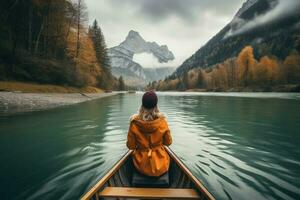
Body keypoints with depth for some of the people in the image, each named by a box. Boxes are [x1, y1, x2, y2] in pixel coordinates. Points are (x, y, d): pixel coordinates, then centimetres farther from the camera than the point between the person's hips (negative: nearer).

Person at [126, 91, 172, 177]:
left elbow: (130, 146, -8)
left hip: (141, 165, 1)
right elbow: (168, 142, -4)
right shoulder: (162, 122, -19)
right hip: (160, 166, 0)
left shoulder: (134, 123, -19)